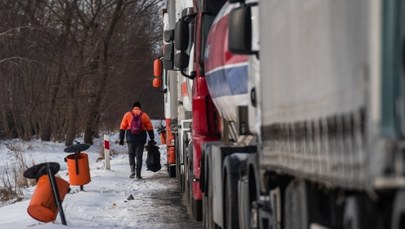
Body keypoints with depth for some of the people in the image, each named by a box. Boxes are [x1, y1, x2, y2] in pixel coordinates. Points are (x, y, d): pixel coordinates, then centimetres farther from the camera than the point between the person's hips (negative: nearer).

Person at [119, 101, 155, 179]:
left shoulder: (127, 115, 6)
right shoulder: (144, 115, 7)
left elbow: (122, 127, 3)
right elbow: (150, 128, 6)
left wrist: (121, 138, 6)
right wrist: (151, 139, 10)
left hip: (130, 138, 0)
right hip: (141, 139, 0)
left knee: (131, 155, 13)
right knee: (139, 156, 5)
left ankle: (132, 170, -7)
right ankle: (138, 174, 3)